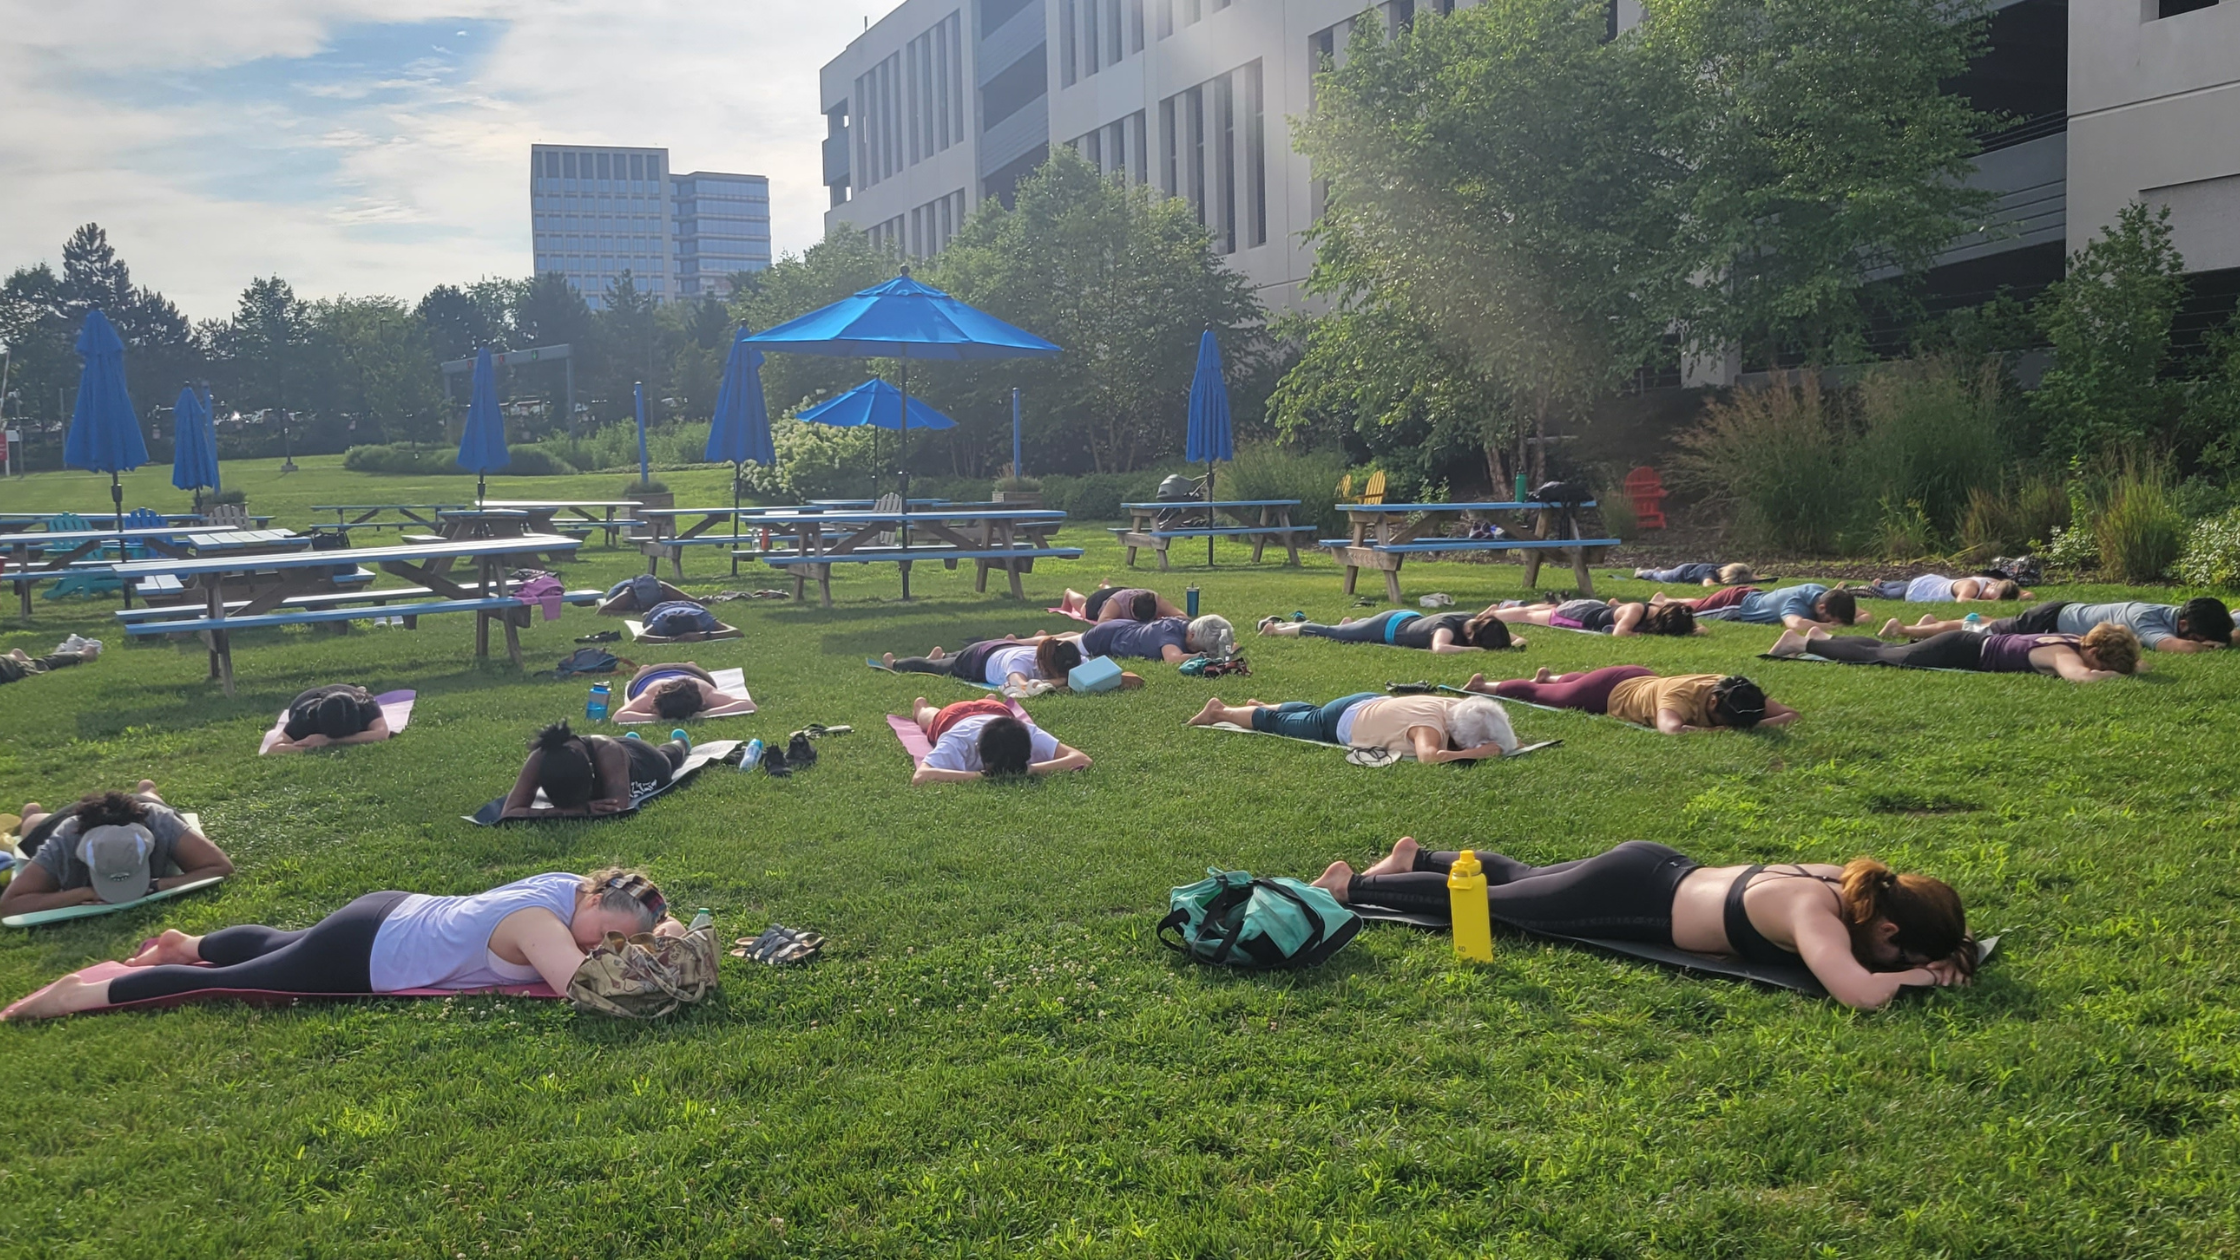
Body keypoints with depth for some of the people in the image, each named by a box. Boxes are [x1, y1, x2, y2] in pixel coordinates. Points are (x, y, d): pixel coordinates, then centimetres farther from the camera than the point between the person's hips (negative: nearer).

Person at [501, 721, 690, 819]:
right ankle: (632, 740, 70)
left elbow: (618, 808, -59)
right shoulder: (538, 760, -46)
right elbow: (508, 813, -52)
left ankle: (679, 744, 71)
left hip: (645, 764, -3)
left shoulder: (607, 752, -55)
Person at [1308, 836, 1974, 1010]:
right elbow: (1860, 993, -47)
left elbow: (1914, 904, 16)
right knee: (1482, 902, 9)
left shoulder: (1848, 879, -8)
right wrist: (1919, 975, -28)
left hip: (1658, 869, 8)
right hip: (1633, 894, -7)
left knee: (1519, 877, 29)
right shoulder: (1816, 914, -31)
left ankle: (1415, 857, 47)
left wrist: (1944, 951, -4)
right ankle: (1353, 885, 24)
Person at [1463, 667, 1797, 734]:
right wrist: (1723, 730, -55)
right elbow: (1671, 730, -64)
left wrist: (1753, 725, -43)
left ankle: (1549, 676, 67)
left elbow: (1790, 713, -25)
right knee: (1545, 697, 21)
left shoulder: (1730, 692, -27)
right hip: (1614, 690, -6)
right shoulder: (1682, 694, -45)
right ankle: (1485, 686, 44)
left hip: (1644, 680, 6)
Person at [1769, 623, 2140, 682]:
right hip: (1964, 652, -8)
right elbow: (2083, 676, -52)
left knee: (1887, 652, 24)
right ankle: (1801, 642, 12)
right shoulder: (2065, 653, -29)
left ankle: (1824, 637, 39)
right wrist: (2121, 673, -34)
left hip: (1976, 644, 8)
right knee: (1877, 657, 2)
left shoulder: (2082, 641, -4)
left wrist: (2130, 663, 0)